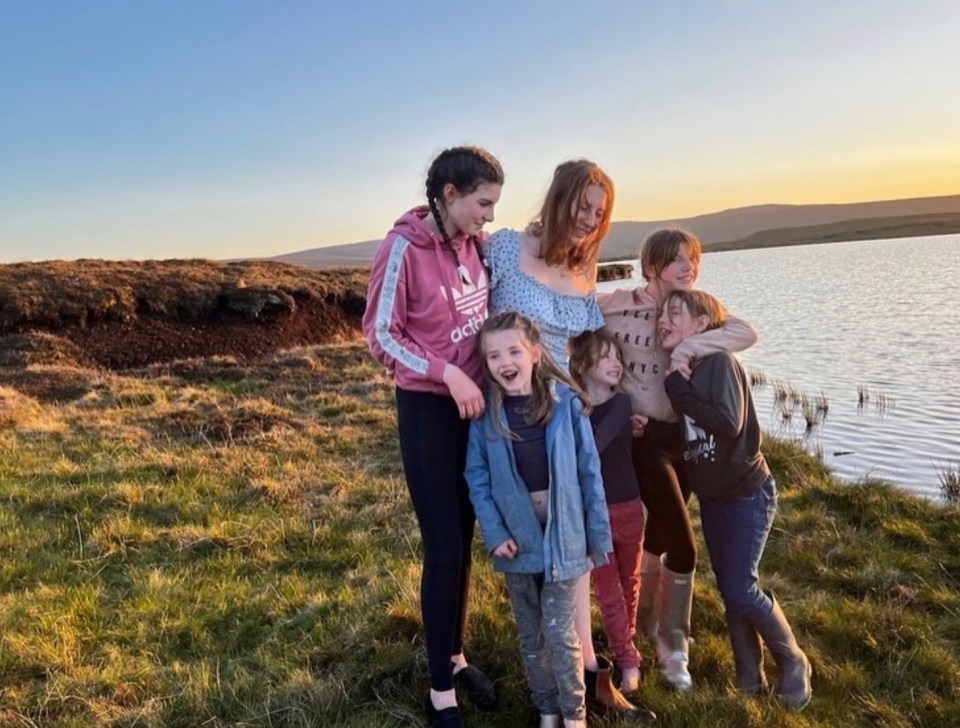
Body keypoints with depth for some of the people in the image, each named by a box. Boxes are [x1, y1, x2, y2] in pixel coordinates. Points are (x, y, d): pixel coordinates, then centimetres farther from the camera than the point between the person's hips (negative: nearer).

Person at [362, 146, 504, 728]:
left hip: (476, 403, 6)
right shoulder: (404, 247, -15)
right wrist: (447, 374, -20)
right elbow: (380, 334, -13)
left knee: (465, 539, 14)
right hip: (428, 409, -6)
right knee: (444, 547, -1)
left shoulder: (471, 244, 4)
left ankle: (457, 657, 33)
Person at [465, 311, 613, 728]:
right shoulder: (486, 413, -7)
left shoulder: (566, 403, -11)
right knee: (530, 634, 15)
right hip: (517, 538, 2)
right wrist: (494, 532, -11)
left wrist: (598, 536, -2)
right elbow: (477, 477, -2)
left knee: (560, 631, 3)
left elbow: (589, 472, -6)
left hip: (561, 538, -2)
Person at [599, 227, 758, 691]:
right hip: (642, 435, -4)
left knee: (658, 536, 19)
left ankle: (648, 623, 42)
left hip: (681, 436, 5)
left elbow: (747, 333, -16)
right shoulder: (612, 307, -8)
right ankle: (673, 648, 16)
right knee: (683, 547, -6)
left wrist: (687, 348, -28)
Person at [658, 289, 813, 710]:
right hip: (711, 497, 7)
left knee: (741, 588, -7)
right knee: (728, 588, 11)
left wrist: (678, 387, -26)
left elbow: (729, 423, -33)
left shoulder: (719, 362, -19)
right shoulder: (680, 373, 1)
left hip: (747, 494, -7)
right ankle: (749, 679, 26)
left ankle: (793, 662, 19)